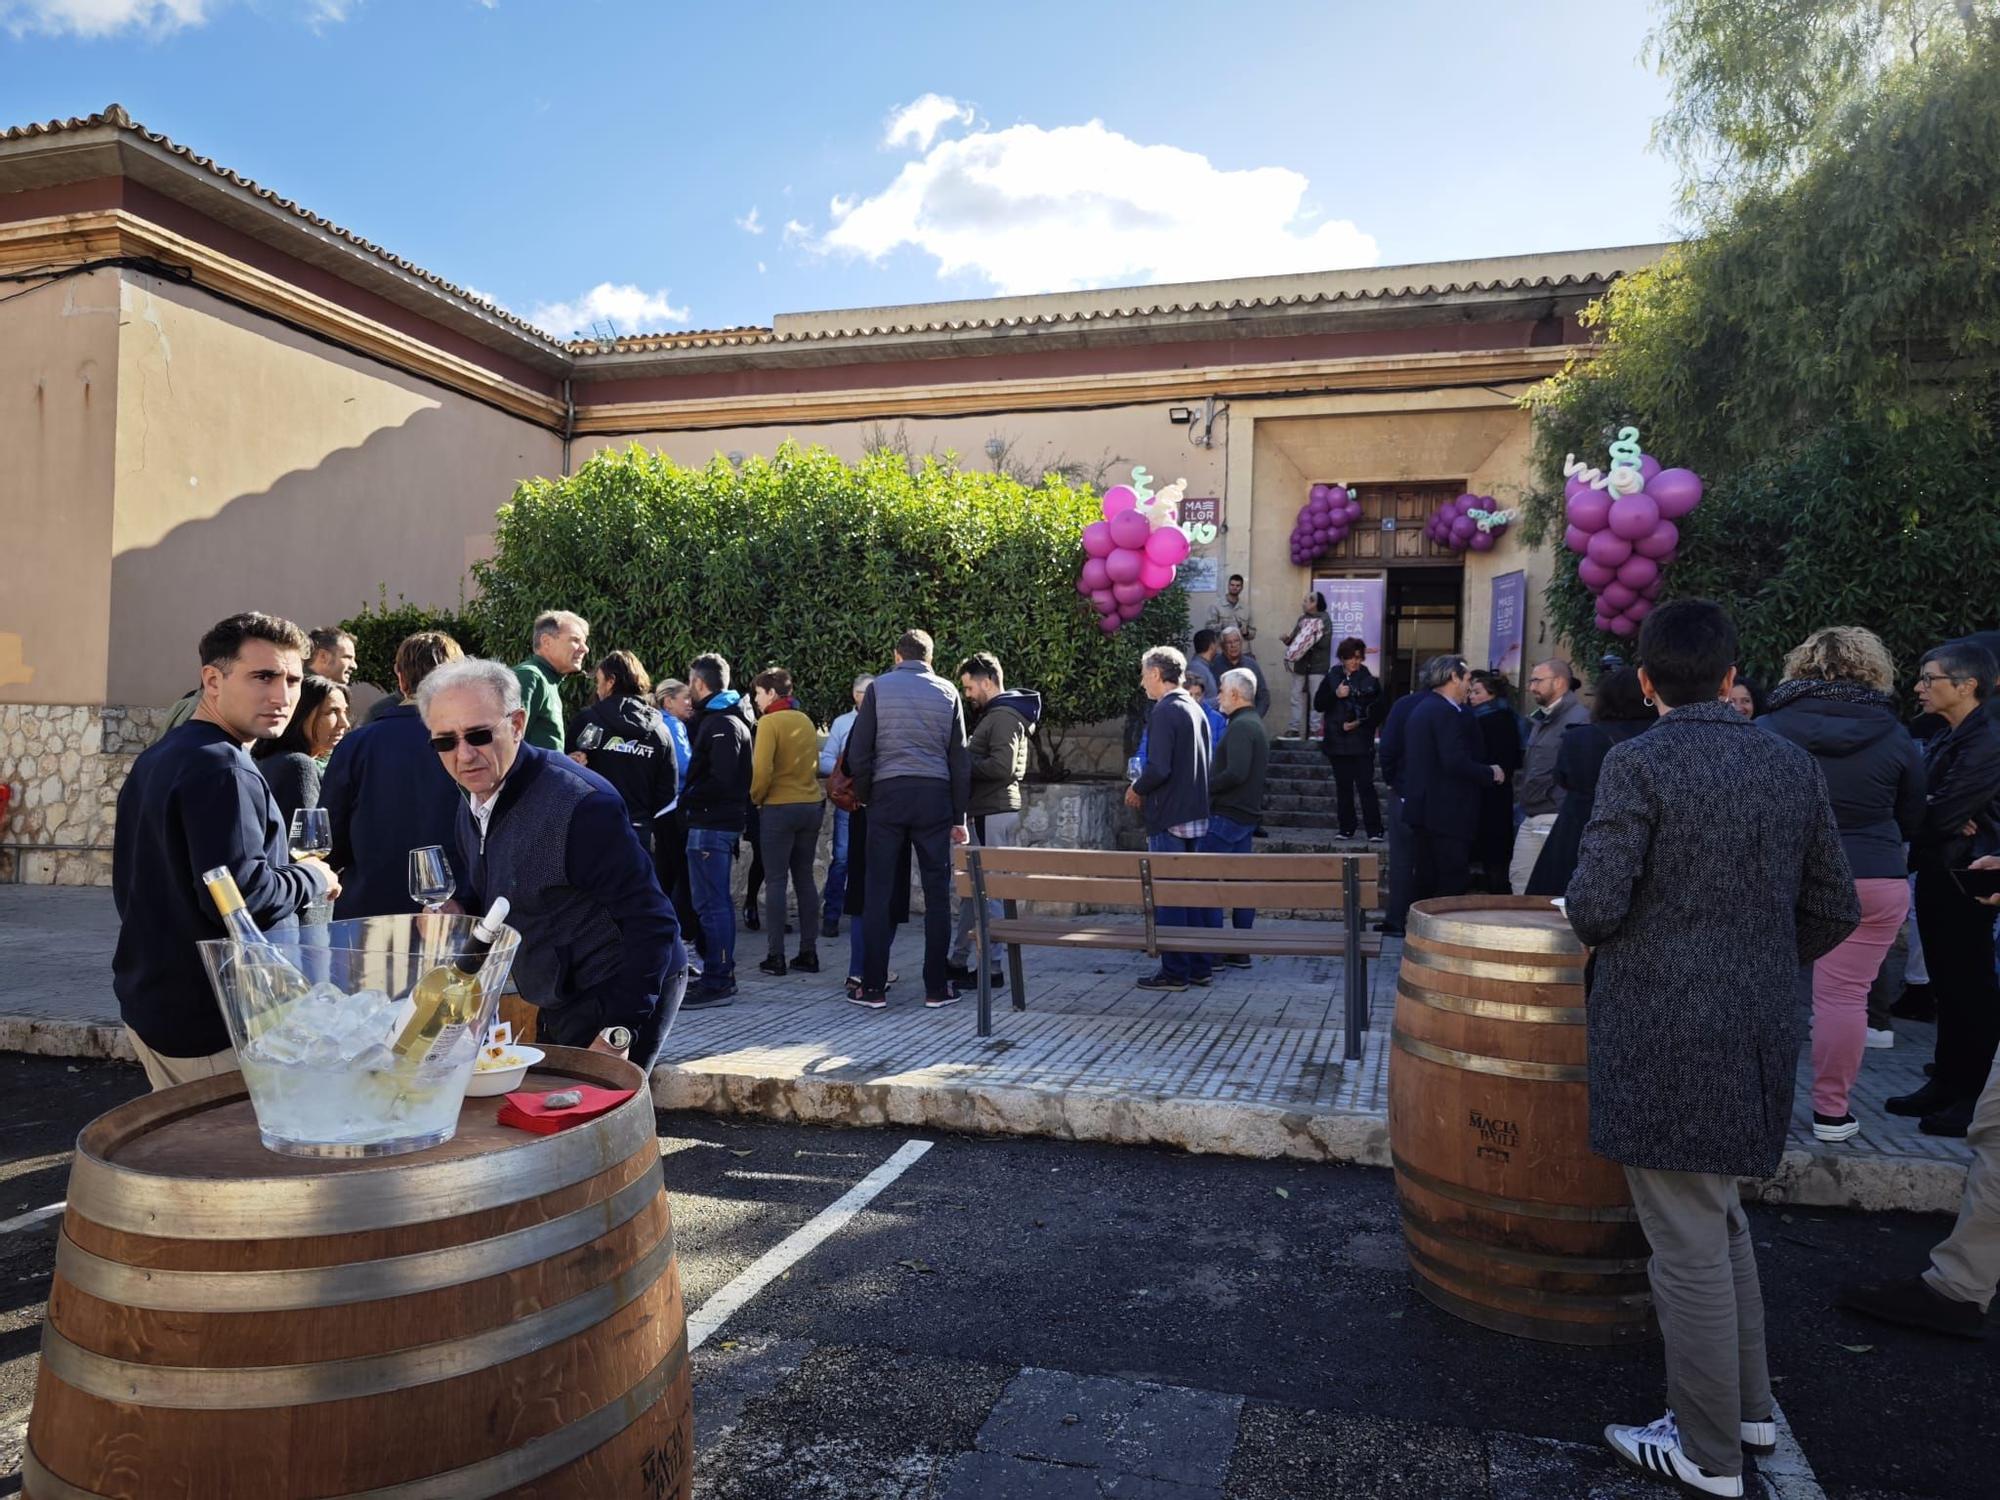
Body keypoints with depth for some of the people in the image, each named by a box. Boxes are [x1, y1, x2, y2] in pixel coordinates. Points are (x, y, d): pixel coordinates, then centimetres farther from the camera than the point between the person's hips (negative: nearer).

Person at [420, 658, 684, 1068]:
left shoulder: (581, 804, -24)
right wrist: (457, 911, 0)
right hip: (560, 1004, 9)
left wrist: (617, 1032, -25)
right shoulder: (471, 808, 5)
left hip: (621, 999, -9)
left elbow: (652, 922, -24)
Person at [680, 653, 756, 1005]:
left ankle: (716, 982, -3)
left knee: (712, 903, -7)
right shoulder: (729, 719, 17)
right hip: (719, 821, 10)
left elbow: (721, 781, -22)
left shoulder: (722, 724, -15)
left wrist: (687, 799, -12)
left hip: (712, 825, -10)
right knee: (717, 901, 16)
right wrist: (689, 797, 8)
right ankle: (722, 975, 25)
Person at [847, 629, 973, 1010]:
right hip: (934, 796, 1)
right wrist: (959, 816, 12)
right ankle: (936, 987, 8)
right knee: (937, 893, 6)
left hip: (888, 794, -1)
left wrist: (866, 796, 14)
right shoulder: (947, 692, 9)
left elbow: (858, 753, 1)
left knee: (879, 892, 3)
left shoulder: (878, 688, 4)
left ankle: (873, 988, 5)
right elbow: (960, 759, 8)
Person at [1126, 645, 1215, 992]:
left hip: (1168, 818, -9)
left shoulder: (1164, 711, -14)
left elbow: (1158, 768, -23)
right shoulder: (1196, 710, 13)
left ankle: (1175, 971, 4)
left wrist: (1137, 789, -3)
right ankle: (1201, 968, 19)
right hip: (1196, 816, 9)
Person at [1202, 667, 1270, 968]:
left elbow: (1236, 773, -25)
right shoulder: (1258, 725, 17)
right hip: (1248, 815, 10)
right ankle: (1241, 952, 14)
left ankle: (1212, 953, -4)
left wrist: (1206, 787, -13)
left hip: (1226, 815, -10)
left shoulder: (1240, 727, -15)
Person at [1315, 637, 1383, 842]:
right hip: (1337, 742, 3)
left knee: (1366, 785, -8)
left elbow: (1379, 710, 1)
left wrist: (1360, 723, -12)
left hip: (1362, 742, -3)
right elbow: (1318, 704, 3)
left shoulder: (1370, 681, 2)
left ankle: (1374, 830, -7)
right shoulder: (1331, 679, 7)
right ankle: (1346, 828, 15)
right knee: (1343, 786, 8)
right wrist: (1335, 695, -12)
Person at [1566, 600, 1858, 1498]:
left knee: (1688, 1245, 5)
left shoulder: (1639, 764, -14)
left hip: (1662, 1036, -7)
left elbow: (1596, 907, -18)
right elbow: (1834, 911, 8)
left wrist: (1586, 916, 4)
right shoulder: (1792, 765, 5)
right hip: (1758, 1033, 7)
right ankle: (1748, 1403, 36)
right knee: (1721, 1219, 25)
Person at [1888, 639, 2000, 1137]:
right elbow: (1925, 805, 7)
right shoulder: (1945, 740, 13)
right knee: (1946, 985, 14)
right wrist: (1946, 820, -13)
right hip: (1937, 875, 9)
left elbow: (1942, 812, -22)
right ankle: (1946, 1084, 23)